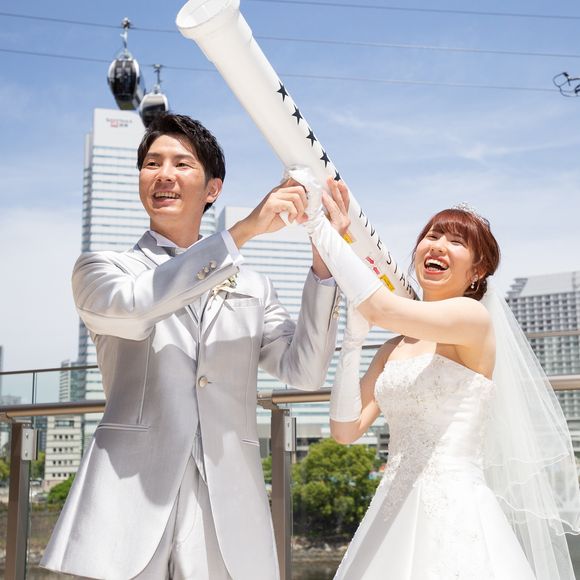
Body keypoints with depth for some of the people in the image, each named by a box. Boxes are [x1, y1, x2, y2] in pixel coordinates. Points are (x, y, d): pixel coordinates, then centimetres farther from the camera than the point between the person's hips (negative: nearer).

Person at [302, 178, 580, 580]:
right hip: (394, 516, 6)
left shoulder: (474, 317, -6)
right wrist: (353, 338, 0)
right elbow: (346, 429, 5)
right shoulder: (394, 349, 13)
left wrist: (318, 224, -16)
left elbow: (380, 307, -22)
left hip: (454, 515, -6)